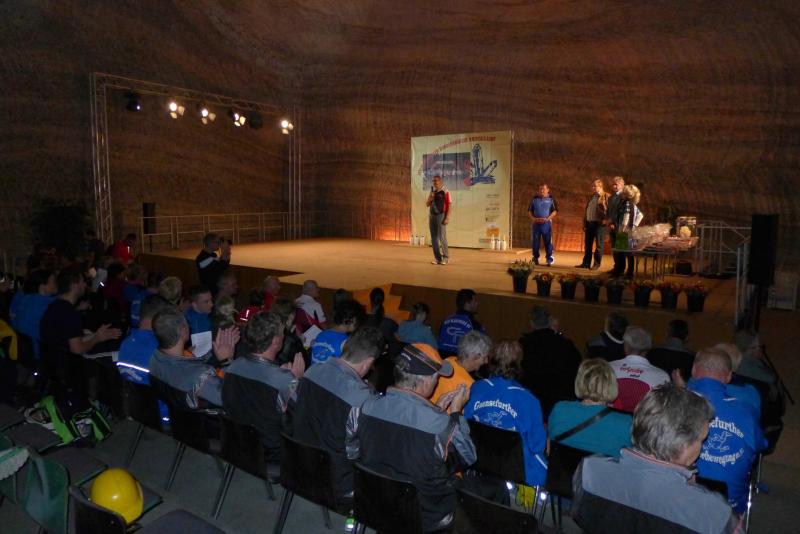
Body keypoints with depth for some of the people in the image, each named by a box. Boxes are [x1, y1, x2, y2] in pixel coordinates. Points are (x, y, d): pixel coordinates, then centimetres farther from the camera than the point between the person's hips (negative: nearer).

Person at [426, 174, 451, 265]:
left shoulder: (445, 192, -7)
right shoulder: (432, 191, 11)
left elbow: (449, 206, -10)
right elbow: (427, 204, 12)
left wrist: (447, 218, -18)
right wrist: (430, 198, -8)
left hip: (441, 216, -6)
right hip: (431, 216, 6)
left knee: (442, 237, -10)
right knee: (434, 237, 3)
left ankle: (446, 258, 1)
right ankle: (437, 258, 8)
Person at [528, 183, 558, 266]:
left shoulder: (551, 199, 4)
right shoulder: (534, 199, 11)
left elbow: (555, 211, -1)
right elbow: (529, 211, 11)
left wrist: (547, 219, -15)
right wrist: (533, 219, -7)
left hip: (546, 223, -2)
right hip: (535, 223, 2)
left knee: (548, 241, -1)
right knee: (535, 242, 4)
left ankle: (549, 259, 7)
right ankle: (535, 258, 15)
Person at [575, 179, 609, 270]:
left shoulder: (606, 196, -4)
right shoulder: (591, 197, 18)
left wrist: (606, 221, -19)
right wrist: (584, 223, 13)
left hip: (599, 224, -7)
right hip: (589, 223, 7)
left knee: (598, 245, -1)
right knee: (587, 244, 9)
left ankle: (596, 264, 4)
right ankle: (586, 263, 15)